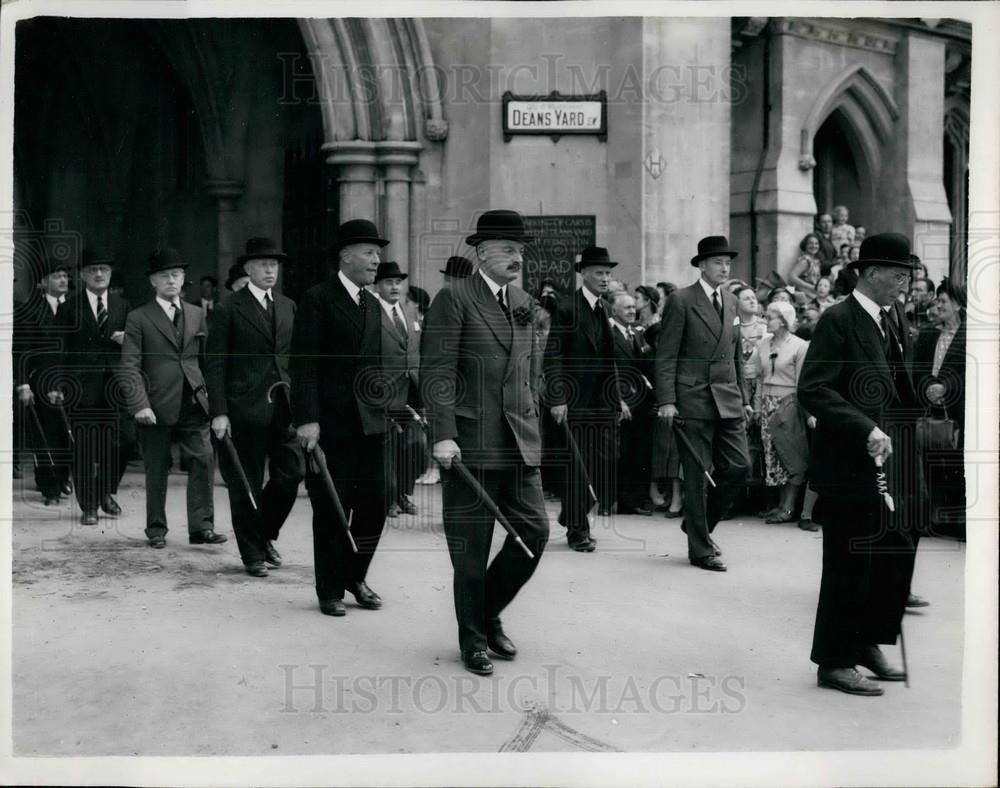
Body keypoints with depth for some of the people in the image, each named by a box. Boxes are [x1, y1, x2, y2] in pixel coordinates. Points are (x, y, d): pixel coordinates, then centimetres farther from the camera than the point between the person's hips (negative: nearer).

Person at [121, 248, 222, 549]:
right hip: (156, 407, -3)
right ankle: (156, 529, 18)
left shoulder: (197, 314, 14)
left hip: (193, 403, 3)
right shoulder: (139, 318, 2)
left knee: (204, 459, -8)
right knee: (156, 469, 5)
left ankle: (201, 526, -2)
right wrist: (139, 404, -14)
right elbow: (130, 366, -4)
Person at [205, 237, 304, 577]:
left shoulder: (288, 306, 14)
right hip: (245, 408, -4)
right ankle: (253, 554, 17)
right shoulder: (228, 309, -3)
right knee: (246, 485, 3)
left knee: (292, 473, -2)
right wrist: (219, 412, -12)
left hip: (284, 406, 5)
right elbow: (215, 364, -6)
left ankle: (265, 534, 22)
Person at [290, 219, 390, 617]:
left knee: (374, 506, 6)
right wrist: (307, 418, -19)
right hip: (330, 422, -6)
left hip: (371, 422, 6)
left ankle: (355, 576, 25)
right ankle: (330, 591, 16)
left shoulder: (373, 304, 16)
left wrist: (389, 406, 14)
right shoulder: (317, 299, -6)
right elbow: (303, 364, -12)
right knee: (331, 510, 2)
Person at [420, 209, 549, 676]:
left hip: (520, 442, 6)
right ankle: (473, 639, 18)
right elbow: (436, 372, -12)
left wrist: (532, 425, 17)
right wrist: (443, 435, -19)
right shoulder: (454, 299, -6)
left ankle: (488, 612, 25)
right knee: (471, 546, 2)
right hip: (469, 443, -6)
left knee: (534, 531, 3)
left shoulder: (524, 303, 15)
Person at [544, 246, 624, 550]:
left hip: (604, 400, 6)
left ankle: (572, 515, 21)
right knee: (577, 464, -1)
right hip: (577, 400, -6)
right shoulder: (568, 309, -6)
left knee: (602, 462, 3)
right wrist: (557, 398, -16)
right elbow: (553, 357, -10)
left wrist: (618, 396, 14)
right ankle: (577, 528, 9)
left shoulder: (607, 309, 15)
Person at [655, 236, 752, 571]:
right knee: (697, 476, -1)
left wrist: (743, 398, 16)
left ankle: (698, 524, 24)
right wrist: (667, 401, -14)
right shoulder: (681, 301, -5)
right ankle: (700, 548, 10)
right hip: (694, 400, -6)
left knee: (738, 467, 2)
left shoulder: (731, 302, 15)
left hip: (729, 400, 6)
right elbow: (666, 356, -7)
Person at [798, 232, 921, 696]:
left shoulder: (894, 319, 12)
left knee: (898, 553, 11)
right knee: (850, 566, 0)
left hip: (888, 465, 8)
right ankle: (834, 662, 14)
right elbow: (813, 390, -21)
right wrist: (865, 430, -26)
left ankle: (866, 642, 28)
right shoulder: (838, 321, -13)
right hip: (849, 466, -8)